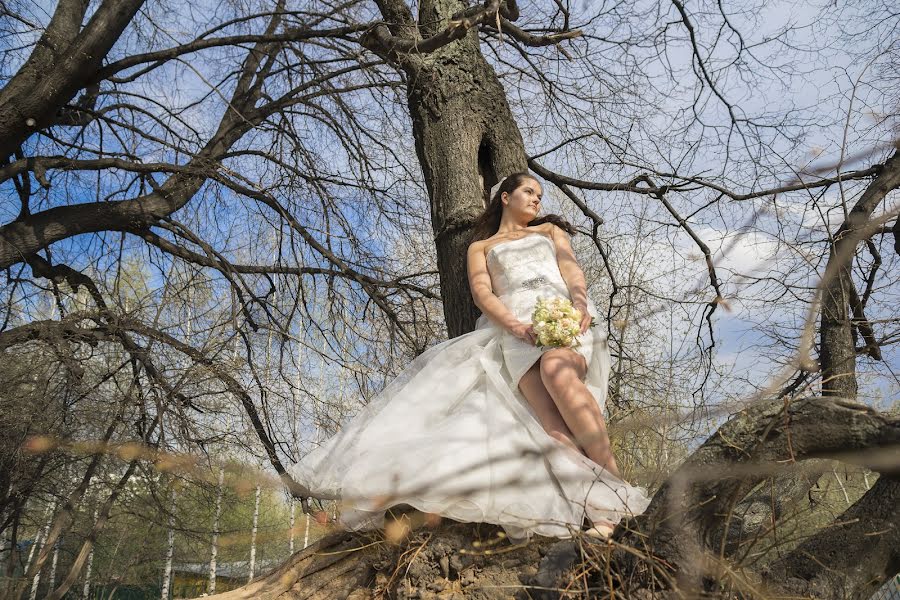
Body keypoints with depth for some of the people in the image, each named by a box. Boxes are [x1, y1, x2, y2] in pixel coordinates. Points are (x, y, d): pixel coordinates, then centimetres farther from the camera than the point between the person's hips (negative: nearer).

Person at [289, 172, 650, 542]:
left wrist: (580, 302, -13)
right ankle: (601, 503, -36)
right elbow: (482, 293, 8)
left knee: (556, 371, -38)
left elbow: (571, 268, 12)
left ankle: (614, 483, -35)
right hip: (515, 329, 0)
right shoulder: (480, 247, 28)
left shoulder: (550, 230, 32)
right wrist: (514, 325, -14)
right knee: (552, 422, -31)